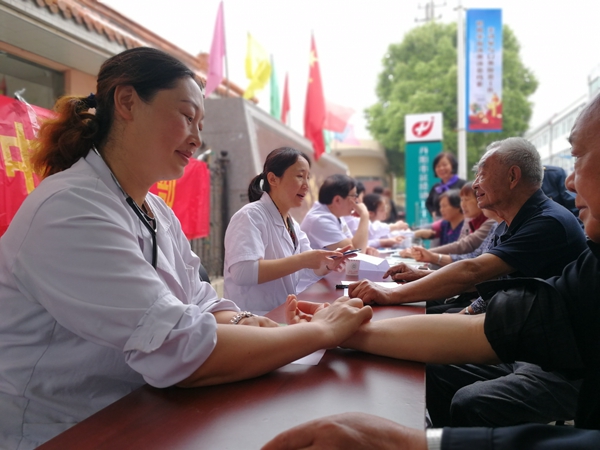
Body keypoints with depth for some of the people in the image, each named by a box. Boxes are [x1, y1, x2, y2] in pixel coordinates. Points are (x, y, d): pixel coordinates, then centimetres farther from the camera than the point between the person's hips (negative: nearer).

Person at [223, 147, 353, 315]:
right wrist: (300, 260, -28)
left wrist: (328, 264, -8)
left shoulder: (293, 225, 13)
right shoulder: (250, 216, -14)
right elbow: (242, 272, -28)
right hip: (254, 319, -8)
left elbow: (310, 272, 13)